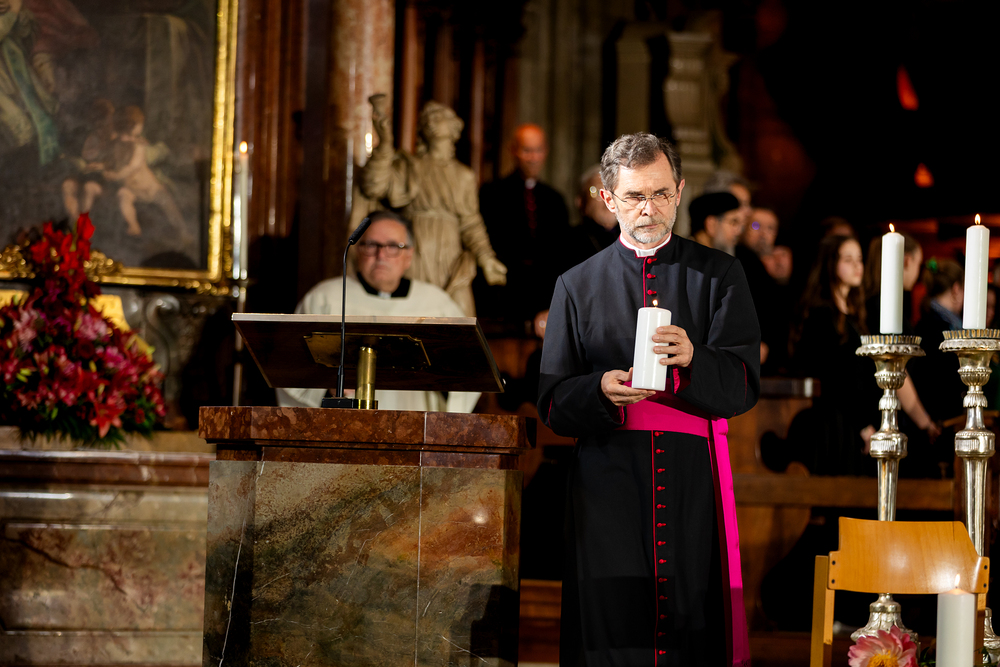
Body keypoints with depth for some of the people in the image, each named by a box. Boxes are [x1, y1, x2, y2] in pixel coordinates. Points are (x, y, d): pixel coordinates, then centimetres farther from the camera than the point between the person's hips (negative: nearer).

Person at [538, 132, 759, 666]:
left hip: (692, 480, 0)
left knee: (691, 619, -5)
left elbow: (744, 385, 0)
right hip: (607, 477, 0)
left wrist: (692, 360, -20)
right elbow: (552, 404, 8)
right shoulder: (577, 286, 14)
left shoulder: (717, 275, 11)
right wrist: (601, 390, -14)